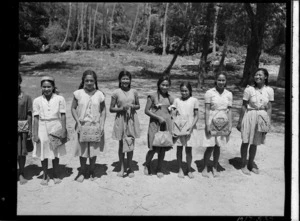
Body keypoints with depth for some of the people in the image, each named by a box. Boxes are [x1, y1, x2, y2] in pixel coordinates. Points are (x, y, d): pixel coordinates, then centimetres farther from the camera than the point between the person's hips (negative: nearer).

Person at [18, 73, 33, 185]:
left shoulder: (26, 97, -1)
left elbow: (29, 115, 1)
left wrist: (30, 129, -1)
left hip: (22, 129, 0)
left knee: (22, 153, 8)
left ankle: (21, 174, 21)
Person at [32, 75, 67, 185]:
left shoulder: (59, 99, -5)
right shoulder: (37, 100, -1)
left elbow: (63, 116, -3)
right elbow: (36, 118, 0)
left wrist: (64, 130, -6)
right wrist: (35, 134, -3)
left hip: (56, 127, -1)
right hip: (43, 128, 1)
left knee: (56, 153, 10)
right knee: (43, 154, 9)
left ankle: (56, 175, 27)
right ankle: (45, 176, 25)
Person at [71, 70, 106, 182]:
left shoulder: (99, 94, -3)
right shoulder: (78, 93, -4)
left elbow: (103, 110, 2)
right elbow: (73, 108, 0)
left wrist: (102, 125, -7)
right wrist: (78, 123, -10)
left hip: (95, 126, 1)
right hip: (82, 125, 0)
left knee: (94, 149, 10)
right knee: (82, 149, 7)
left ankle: (92, 171, 28)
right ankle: (82, 172, 25)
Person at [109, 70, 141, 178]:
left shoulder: (134, 92, 3)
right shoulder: (116, 93, -4)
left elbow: (138, 106, 12)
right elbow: (111, 109, -1)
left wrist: (133, 106, -9)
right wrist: (122, 108, -16)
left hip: (132, 120, 2)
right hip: (121, 120, -1)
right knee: (121, 144, 7)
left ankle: (130, 167, 22)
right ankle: (122, 168, 19)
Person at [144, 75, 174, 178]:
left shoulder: (170, 98, 8)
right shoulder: (153, 96, -3)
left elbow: (173, 112, 14)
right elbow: (146, 110, -5)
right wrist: (158, 118, -14)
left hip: (166, 124, 4)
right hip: (155, 124, -3)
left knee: (163, 148, 6)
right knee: (153, 148, -4)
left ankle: (159, 169, 23)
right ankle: (147, 165, 24)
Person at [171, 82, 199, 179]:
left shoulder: (194, 100, 1)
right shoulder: (177, 100, 4)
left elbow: (196, 116, 1)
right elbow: (173, 115, 4)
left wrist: (191, 127, -10)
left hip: (190, 129, -1)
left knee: (189, 150, 4)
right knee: (179, 149, 7)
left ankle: (189, 170, 19)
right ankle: (180, 169, 20)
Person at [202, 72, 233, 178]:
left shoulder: (228, 94, 5)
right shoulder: (210, 93, -6)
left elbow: (229, 110, 7)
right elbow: (207, 110, -7)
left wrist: (230, 125, 3)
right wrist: (207, 124, -11)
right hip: (212, 121, -3)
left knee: (218, 146, 9)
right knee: (210, 146, -1)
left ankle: (215, 168, 22)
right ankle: (205, 168, 14)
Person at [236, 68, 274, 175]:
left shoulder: (269, 90, -2)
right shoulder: (249, 89, -9)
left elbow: (269, 108, 3)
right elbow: (244, 106, -4)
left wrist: (268, 123, 0)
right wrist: (239, 122, -3)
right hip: (250, 117, -2)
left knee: (255, 143, 13)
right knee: (246, 142, 4)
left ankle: (251, 164, 31)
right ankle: (244, 165, 20)